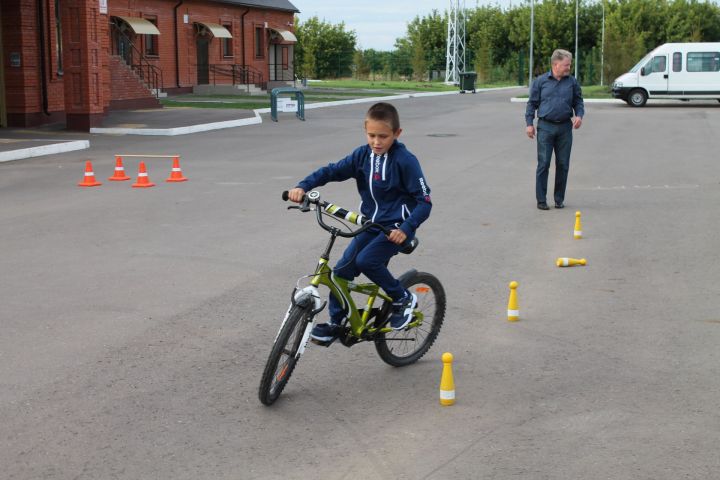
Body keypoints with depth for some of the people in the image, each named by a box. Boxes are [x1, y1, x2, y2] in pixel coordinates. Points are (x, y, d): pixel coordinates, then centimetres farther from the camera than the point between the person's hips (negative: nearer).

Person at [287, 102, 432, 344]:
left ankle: (403, 299, -3)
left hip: (396, 228, -6)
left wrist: (406, 228, -27)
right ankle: (336, 323, 10)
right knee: (343, 268, -4)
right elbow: (332, 171, 1)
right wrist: (302, 187, -14)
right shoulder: (363, 155, 0)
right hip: (372, 225, 6)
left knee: (366, 260, -25)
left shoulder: (405, 161, -15)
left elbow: (424, 202, -15)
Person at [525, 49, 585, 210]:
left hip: (565, 127, 2)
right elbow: (532, 103, 4)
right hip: (545, 127, -2)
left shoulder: (572, 82, 6)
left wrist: (579, 115, -6)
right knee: (543, 164, -3)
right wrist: (529, 123, -3)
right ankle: (541, 199, 4)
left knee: (563, 165, 6)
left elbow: (578, 102, 13)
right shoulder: (540, 81, 1)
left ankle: (559, 198, 17)